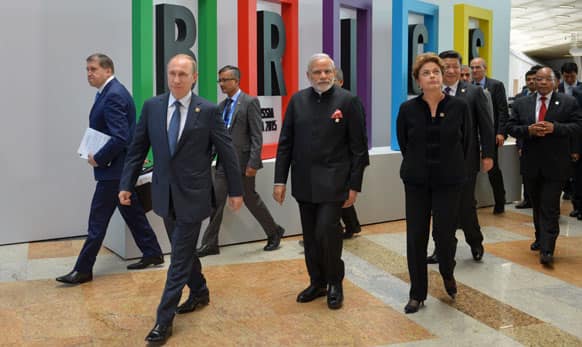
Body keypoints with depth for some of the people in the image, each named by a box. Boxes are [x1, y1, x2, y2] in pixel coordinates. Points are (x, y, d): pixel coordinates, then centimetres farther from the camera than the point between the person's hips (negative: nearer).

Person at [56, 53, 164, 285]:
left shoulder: (113, 95, -19)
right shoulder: (110, 92, 12)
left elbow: (120, 138, -26)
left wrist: (97, 159, -16)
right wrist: (98, 155, 8)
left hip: (114, 169, -10)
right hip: (122, 167, 10)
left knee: (98, 219, -2)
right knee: (132, 212, 16)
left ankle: (83, 270, 7)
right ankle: (152, 254, 26)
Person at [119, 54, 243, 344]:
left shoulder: (208, 110, -9)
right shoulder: (152, 106, 1)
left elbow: (227, 152, -3)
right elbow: (137, 149, 6)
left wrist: (236, 190, 0)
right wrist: (126, 184, 3)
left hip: (192, 195, -4)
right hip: (164, 192, 4)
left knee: (180, 257, 0)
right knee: (184, 250, 19)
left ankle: (164, 320, 9)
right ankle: (199, 292, 42)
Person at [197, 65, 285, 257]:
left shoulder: (250, 102, -8)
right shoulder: (222, 106, 12)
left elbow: (257, 136, -13)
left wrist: (253, 163, -18)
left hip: (242, 161, -6)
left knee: (250, 199, 6)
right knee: (216, 201, 4)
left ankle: (274, 232, 27)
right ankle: (210, 244, 12)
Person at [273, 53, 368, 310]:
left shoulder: (346, 101, -5)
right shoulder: (298, 100, 4)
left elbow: (358, 147, -4)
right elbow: (285, 143, 6)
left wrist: (354, 185, -6)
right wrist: (280, 180, 1)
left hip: (333, 182, -4)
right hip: (304, 182, 4)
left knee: (327, 232, -9)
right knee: (310, 237, 11)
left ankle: (334, 283, 14)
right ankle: (317, 283, 29)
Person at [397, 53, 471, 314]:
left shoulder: (459, 106, -5)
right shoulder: (408, 109, -4)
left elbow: (466, 142, 6)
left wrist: (451, 167, 10)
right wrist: (418, 165, 12)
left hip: (449, 181, -1)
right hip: (417, 181, 1)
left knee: (445, 234, -1)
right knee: (415, 237, 3)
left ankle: (447, 274, 34)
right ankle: (417, 294, 17)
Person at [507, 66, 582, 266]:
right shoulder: (521, 104, 6)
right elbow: (511, 127, 3)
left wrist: (554, 128, -20)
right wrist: (528, 130, -16)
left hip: (555, 165, -3)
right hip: (531, 164, 4)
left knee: (550, 207, -7)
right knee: (536, 205, 16)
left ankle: (546, 250, -7)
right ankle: (541, 239, 33)